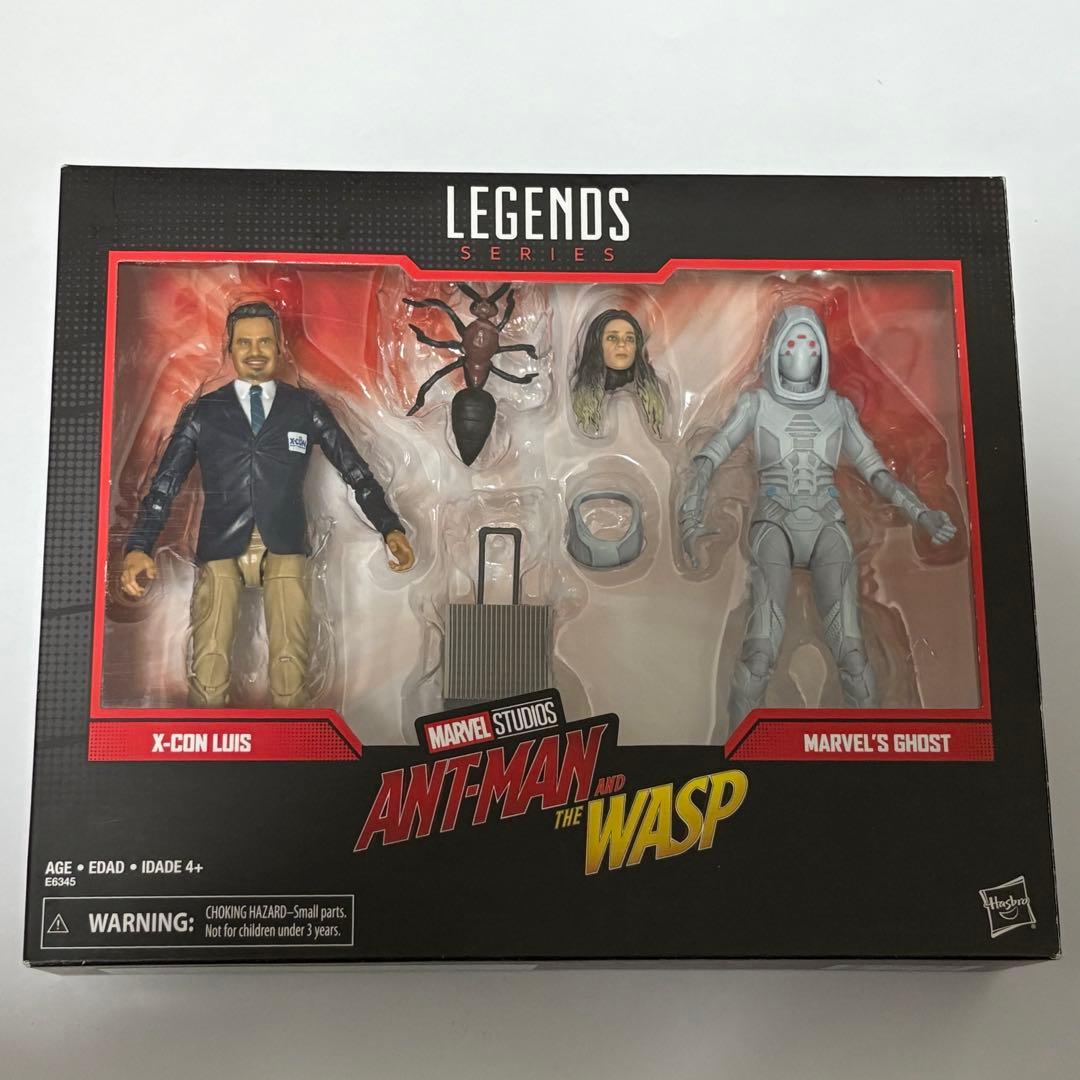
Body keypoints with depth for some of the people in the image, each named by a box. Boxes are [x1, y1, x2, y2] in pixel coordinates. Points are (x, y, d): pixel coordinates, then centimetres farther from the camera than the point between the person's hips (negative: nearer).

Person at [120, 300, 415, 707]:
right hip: (219, 550, 0)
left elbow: (356, 471, 10)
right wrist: (138, 548, -7)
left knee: (291, 680, -12)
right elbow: (164, 485, 8)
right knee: (208, 683, -11)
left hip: (284, 549, 0)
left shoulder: (307, 408, 11)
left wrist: (391, 528, -4)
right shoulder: (202, 412, 11)